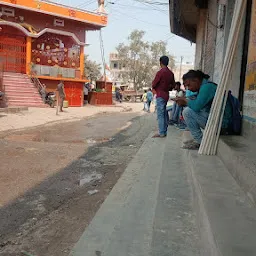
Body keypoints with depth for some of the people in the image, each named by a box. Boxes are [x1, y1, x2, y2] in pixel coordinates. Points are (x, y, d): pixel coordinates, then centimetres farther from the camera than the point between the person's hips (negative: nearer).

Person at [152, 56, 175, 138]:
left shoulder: (160, 72, -15)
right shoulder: (171, 73, 8)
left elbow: (153, 84, -11)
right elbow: (173, 85, 16)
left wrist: (154, 88, 9)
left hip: (160, 95, -8)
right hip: (166, 95, 8)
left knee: (160, 114, -6)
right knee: (164, 113, 13)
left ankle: (161, 133, -6)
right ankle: (164, 131, 17)